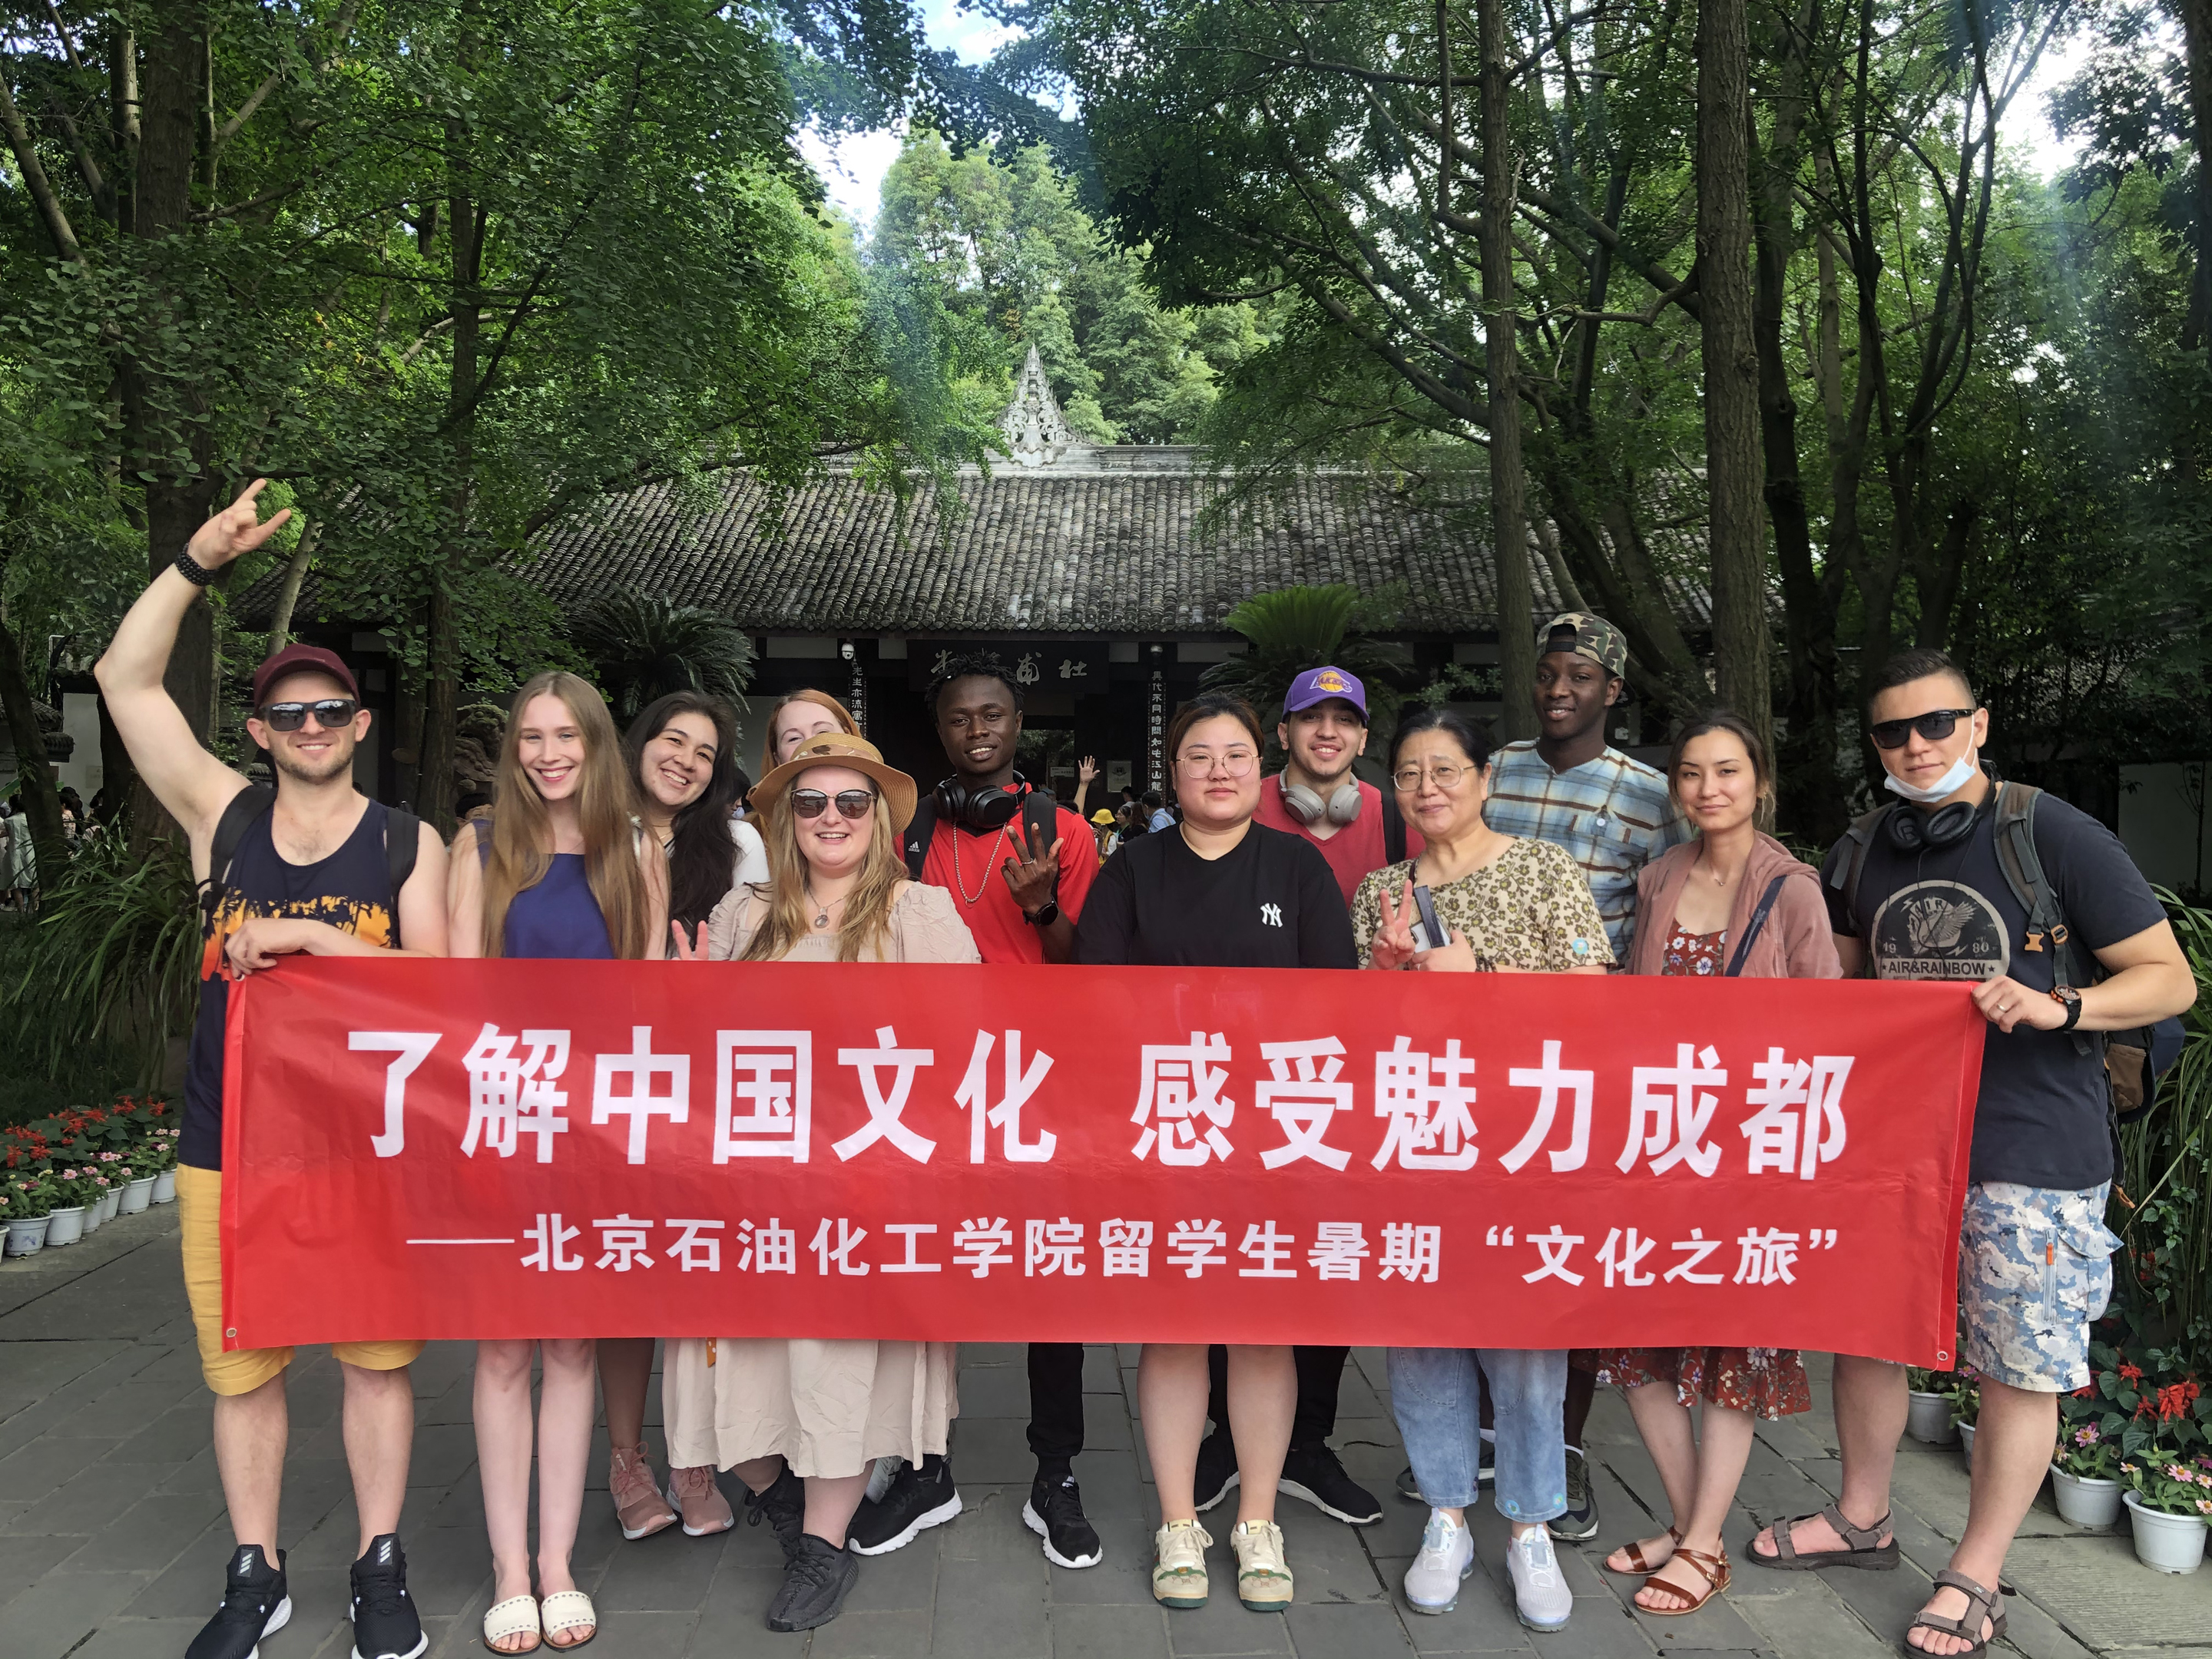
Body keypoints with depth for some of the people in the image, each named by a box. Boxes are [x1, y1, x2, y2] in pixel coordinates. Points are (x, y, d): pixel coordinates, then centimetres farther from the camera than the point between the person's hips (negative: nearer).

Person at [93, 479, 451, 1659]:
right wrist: (200, 559, -5)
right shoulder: (223, 818, 7)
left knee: (377, 1355, 6)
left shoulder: (408, 841, 3)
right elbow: (127, 678, 1)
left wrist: (309, 935, -16)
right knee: (240, 1360, 10)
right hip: (228, 1143, 2)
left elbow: (435, 980, -7)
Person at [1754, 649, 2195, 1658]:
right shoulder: (1859, 857, 7)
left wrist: (2059, 1007, -23)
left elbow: (2169, 979, -7)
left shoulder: (2056, 838, -9)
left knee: (2020, 1365, 4)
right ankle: (1862, 1519, 36)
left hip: (2029, 1152, -5)